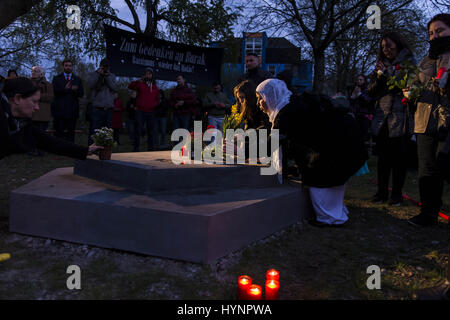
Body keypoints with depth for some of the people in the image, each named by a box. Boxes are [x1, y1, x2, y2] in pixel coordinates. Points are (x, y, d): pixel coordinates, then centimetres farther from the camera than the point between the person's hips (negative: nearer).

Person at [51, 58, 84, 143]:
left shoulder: (77, 79, 16)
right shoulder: (56, 78, 13)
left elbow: (81, 94, 5)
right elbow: (54, 92, -3)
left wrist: (75, 90, -17)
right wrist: (64, 89, -21)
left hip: (72, 111, 1)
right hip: (59, 110, -1)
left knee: (70, 134, -1)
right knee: (58, 133, 0)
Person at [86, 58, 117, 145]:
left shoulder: (112, 76, 16)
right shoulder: (92, 74, 10)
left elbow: (115, 88, 1)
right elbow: (89, 85, -9)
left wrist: (107, 76, -5)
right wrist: (98, 74, -9)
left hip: (109, 108, 3)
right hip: (97, 108, -3)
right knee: (94, 131, -8)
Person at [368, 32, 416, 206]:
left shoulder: (409, 63, 4)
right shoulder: (382, 65, 18)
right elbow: (372, 92, 14)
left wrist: (389, 76, -10)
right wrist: (379, 77, -4)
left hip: (400, 117, -4)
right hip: (382, 116, 4)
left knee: (399, 156, -1)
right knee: (383, 156, 5)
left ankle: (397, 193, 8)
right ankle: (382, 192, 13)